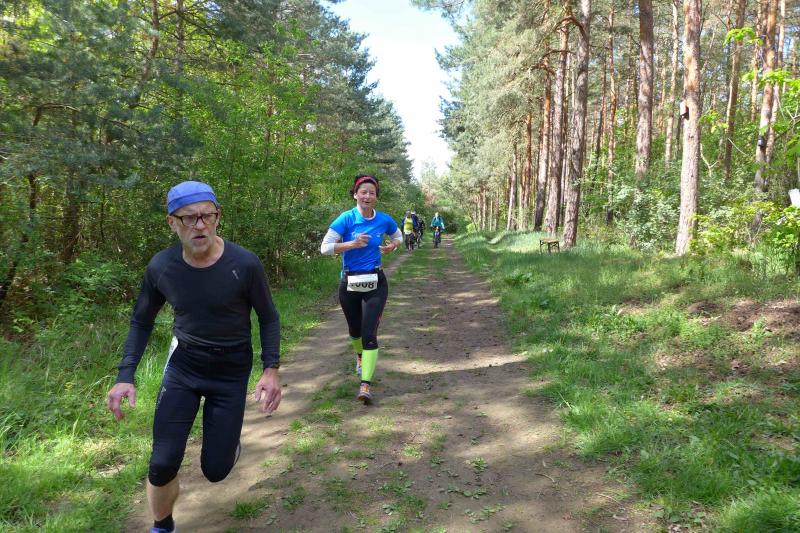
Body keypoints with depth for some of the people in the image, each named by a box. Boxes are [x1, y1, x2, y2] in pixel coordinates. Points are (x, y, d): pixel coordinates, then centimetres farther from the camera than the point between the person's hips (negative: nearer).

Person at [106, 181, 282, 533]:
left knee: (215, 470, 3)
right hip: (182, 365, 2)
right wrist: (126, 376, -5)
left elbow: (268, 318, -6)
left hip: (231, 370, -1)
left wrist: (271, 369, -16)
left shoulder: (245, 264, -20)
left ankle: (228, 438, 41)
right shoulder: (161, 266, -12)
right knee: (163, 464, -2)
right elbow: (141, 321, 4)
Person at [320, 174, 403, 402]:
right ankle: (360, 354, 54)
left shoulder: (384, 220, -2)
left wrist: (393, 245, -4)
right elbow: (325, 247, -13)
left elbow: (398, 236, 18)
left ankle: (366, 384, -10)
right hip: (349, 283, 0)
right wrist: (352, 244, -25)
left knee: (369, 333, -11)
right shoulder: (346, 219, -10)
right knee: (355, 330, 20)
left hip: (375, 283, 0)